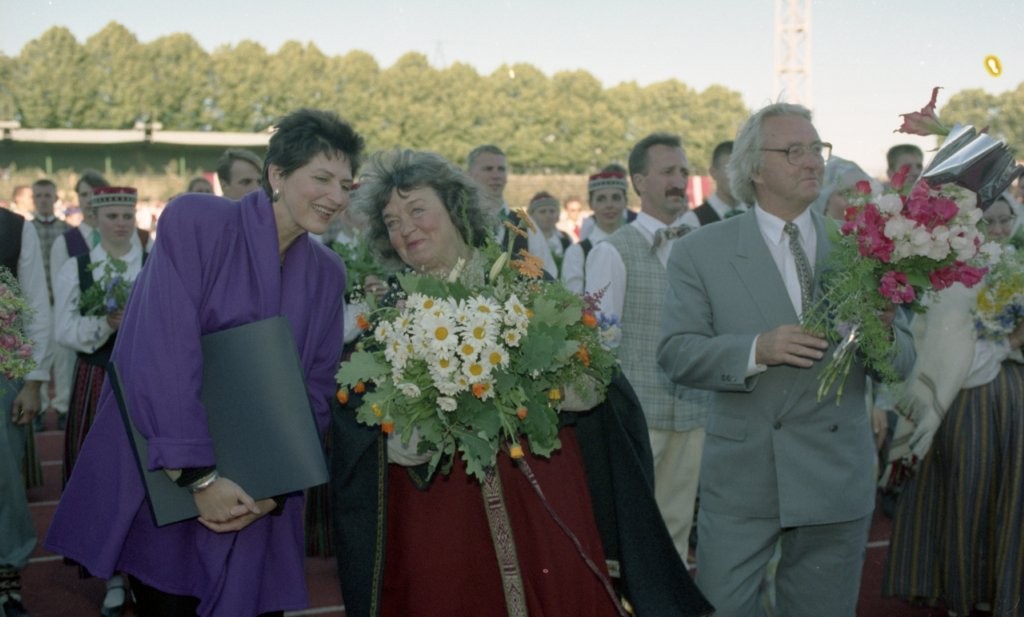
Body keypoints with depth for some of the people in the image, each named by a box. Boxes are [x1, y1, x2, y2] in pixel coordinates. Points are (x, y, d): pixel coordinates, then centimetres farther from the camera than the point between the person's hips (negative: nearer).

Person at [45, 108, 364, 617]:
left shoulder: (326, 273, 7)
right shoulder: (196, 222, -10)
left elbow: (316, 390, 6)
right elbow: (162, 355, -18)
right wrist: (199, 477, -21)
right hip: (162, 487, -4)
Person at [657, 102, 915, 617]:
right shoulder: (701, 252, -1)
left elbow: (903, 362, 4)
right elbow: (675, 353, -8)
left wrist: (884, 333, -19)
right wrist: (756, 350, -24)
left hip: (838, 477, 3)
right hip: (741, 476, -2)